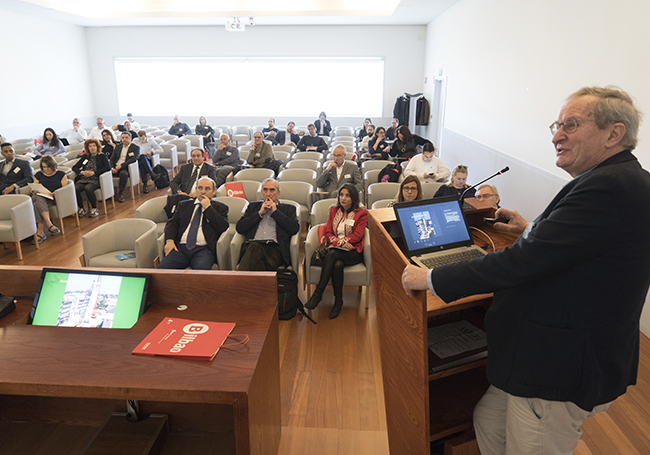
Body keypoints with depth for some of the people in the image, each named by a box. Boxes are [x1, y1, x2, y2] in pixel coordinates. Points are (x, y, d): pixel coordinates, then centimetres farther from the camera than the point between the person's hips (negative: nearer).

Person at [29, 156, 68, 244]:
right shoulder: (38, 175, 21)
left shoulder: (61, 174, 13)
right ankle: (49, 224, -51)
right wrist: (34, 191, -7)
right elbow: (33, 189, 18)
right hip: (40, 196, 2)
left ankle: (40, 232, -40)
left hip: (55, 199, -2)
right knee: (39, 199, -38)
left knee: (38, 205, -35)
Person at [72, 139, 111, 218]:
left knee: (88, 188, -36)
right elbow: (74, 167, 21)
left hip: (95, 180, -4)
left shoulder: (102, 156, 12)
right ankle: (82, 209, -9)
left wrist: (94, 172, -12)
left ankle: (94, 209, -19)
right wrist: (82, 172, -2)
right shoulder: (85, 156, 23)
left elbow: (108, 167, -6)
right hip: (83, 179, 4)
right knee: (75, 189, -28)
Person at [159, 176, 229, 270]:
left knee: (201, 270, -36)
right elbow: (172, 223, 17)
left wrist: (208, 207, 0)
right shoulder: (183, 205, 25)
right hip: (180, 248, 3)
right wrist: (170, 240, -3)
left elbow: (223, 227, 0)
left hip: (203, 249, -3)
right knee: (162, 268, -23)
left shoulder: (220, 207, 16)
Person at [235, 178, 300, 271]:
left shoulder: (288, 209, 22)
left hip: (275, 248, -2)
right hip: (253, 245, 2)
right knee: (255, 249, -37)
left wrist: (275, 211, 6)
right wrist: (259, 213, 7)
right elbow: (239, 228, 15)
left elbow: (295, 229, 3)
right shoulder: (253, 206, 28)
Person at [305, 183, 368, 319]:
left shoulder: (361, 213, 8)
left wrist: (338, 240, -11)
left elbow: (357, 236, -3)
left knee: (332, 254, -36)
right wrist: (341, 242, -10)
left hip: (353, 252, -3)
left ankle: (318, 293, -35)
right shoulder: (333, 211, 20)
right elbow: (328, 233, 9)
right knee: (338, 264, -36)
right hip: (335, 250, 3)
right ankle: (338, 301, -27)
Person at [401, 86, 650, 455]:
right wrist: (531, 230, 17)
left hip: (562, 367, -9)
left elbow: (524, 261, -29)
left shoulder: (610, 187, -26)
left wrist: (431, 278, -22)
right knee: (489, 424, 22)